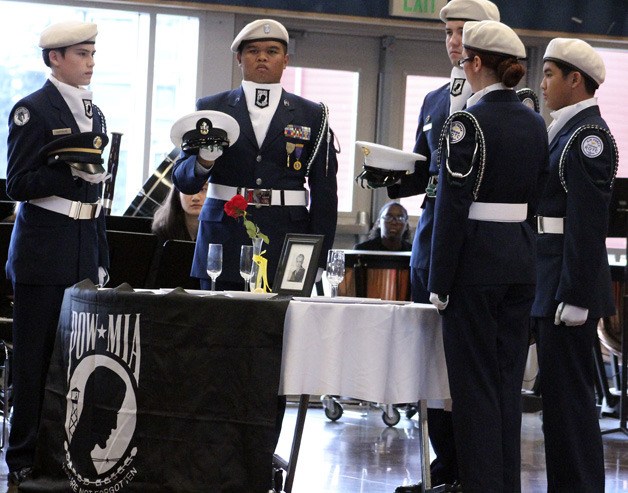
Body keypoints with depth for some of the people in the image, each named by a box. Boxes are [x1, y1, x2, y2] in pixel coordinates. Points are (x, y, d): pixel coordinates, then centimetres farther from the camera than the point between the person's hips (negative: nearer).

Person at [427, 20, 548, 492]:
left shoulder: (468, 122, -13)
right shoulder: (535, 123, 9)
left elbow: (452, 208, -15)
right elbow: (538, 200, 13)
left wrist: (440, 283, -11)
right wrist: (523, 253, 19)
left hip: (477, 258, -7)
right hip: (522, 258, 7)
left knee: (474, 381, -2)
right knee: (508, 379, 12)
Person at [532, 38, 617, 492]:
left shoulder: (588, 135, -13)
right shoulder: (567, 131, 16)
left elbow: (587, 224, -19)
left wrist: (575, 297, -21)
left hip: (571, 283, -10)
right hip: (553, 283, 10)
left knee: (569, 395, -6)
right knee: (561, 394, 13)